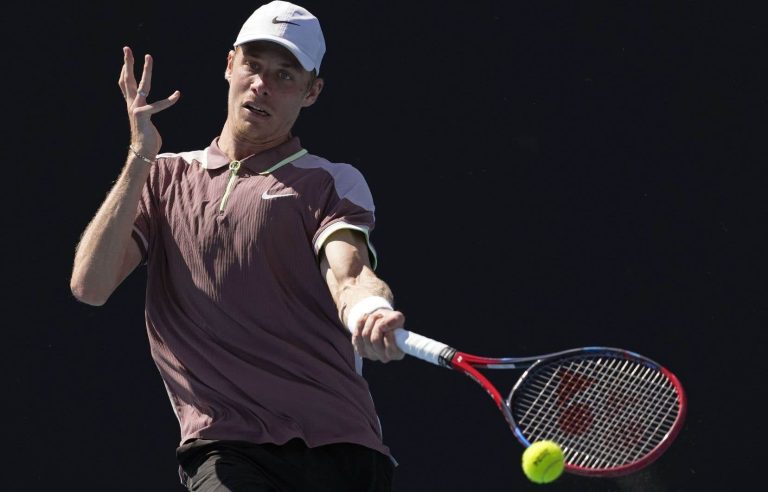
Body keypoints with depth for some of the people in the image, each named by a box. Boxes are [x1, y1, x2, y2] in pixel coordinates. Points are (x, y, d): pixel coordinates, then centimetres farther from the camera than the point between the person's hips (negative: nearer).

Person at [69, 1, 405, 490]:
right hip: (224, 446, 0)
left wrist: (371, 309, -34)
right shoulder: (163, 177, 18)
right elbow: (90, 285, 4)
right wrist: (141, 157, -2)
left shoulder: (332, 183, 13)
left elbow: (348, 276, -9)